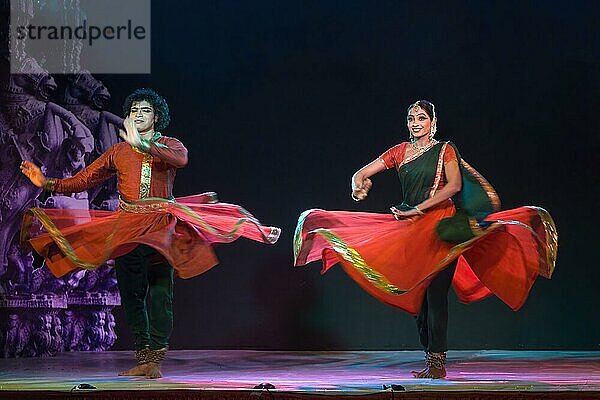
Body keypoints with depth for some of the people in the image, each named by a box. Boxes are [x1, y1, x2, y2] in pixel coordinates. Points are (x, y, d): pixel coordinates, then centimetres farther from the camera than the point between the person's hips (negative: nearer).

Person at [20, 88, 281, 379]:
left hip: (160, 226, -3)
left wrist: (142, 144, -26)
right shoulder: (118, 151, 15)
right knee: (131, 293, 1)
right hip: (126, 228, 3)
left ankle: (155, 359, -8)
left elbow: (181, 159, -18)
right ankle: (143, 358, 8)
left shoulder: (169, 145, 8)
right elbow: (83, 180, 13)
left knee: (159, 293, -8)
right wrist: (46, 183, 2)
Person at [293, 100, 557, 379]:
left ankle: (438, 362, -10)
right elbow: (362, 173, 9)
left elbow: (454, 185, -14)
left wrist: (419, 209, -18)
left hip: (440, 224, -5)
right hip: (411, 230, 5)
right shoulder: (400, 152, 11)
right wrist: (359, 186, -16)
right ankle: (430, 357, 11)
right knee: (417, 295, 4)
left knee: (435, 293, -11)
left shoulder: (444, 150, 1)